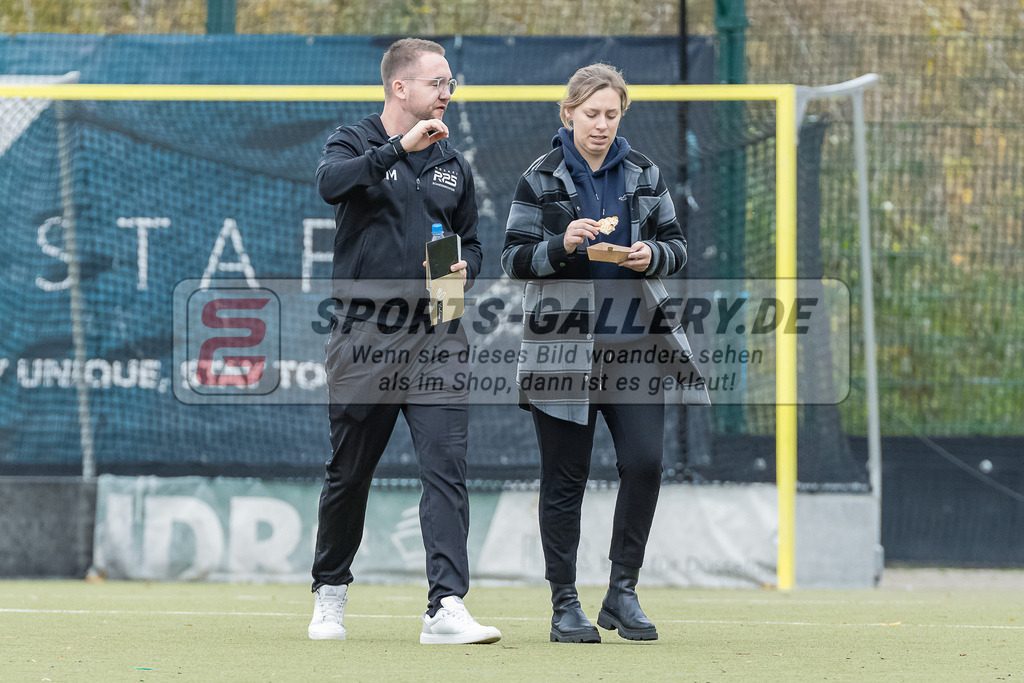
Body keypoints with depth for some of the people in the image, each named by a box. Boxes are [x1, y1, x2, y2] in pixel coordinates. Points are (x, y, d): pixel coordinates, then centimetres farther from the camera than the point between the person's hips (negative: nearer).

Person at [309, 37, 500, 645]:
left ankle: (447, 606, -18)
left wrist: (466, 269, 1)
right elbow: (331, 183, -23)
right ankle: (331, 593, 27)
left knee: (446, 466, -12)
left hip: (436, 338, 3)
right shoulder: (354, 144, 1)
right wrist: (400, 147, -31)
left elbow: (472, 241, 24)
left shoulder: (452, 164, 15)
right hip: (363, 338, -3)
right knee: (349, 473, 6)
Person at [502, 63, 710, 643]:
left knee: (644, 463, -9)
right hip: (564, 345, -2)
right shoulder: (541, 180, 1)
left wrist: (653, 255, -9)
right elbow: (515, 259, -2)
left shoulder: (644, 175, 9)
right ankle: (566, 604, 9)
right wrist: (563, 245, -19)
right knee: (565, 477, 0)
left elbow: (677, 246, 13)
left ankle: (623, 592, 5)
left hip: (635, 342, 2)